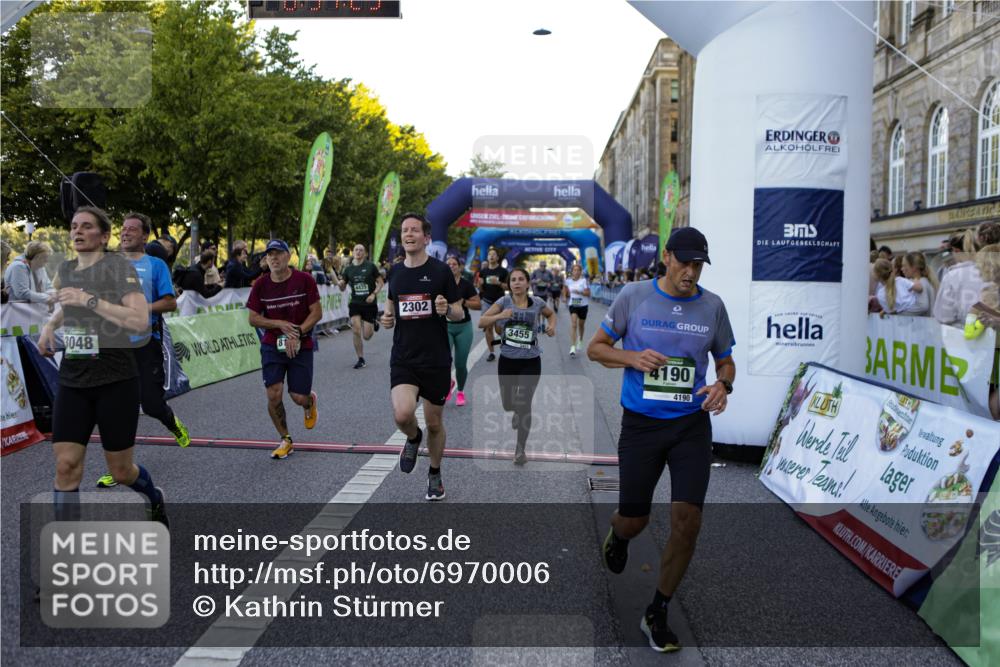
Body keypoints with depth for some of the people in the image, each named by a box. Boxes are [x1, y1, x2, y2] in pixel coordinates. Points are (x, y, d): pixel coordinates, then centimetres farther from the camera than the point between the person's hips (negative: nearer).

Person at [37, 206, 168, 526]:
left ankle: (155, 499, 39)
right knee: (66, 466, -5)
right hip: (72, 382, 5)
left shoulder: (118, 265, -9)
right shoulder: (65, 268, 10)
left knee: (120, 470, 6)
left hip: (116, 382, -5)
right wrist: (50, 325, 14)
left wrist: (90, 300, -24)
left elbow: (141, 322, -22)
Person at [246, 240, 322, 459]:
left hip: (301, 347, -2)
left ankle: (310, 401, 37)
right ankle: (285, 440, 11)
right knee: (274, 394, -10)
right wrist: (280, 324, -14)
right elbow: (254, 318, 2)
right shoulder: (261, 284, -1)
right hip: (272, 346, 2)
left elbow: (316, 313, -7)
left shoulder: (304, 280, -7)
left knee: (298, 397, -3)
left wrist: (297, 333, -18)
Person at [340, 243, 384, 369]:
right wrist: (339, 282, -11)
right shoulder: (348, 269, 5)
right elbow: (342, 287, 12)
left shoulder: (371, 266, -5)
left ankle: (375, 322, 36)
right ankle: (361, 360, 6)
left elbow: (380, 283, -1)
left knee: (367, 336, 1)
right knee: (356, 332, -9)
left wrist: (374, 294, -16)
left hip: (369, 304, -2)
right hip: (355, 303, 2)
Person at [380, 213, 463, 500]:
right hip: (403, 359, 2)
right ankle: (413, 438, 15)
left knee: (434, 423, 10)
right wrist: (387, 317, 2)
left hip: (436, 360, -1)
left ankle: (435, 474, 35)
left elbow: (459, 313, 1)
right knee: (403, 414, -22)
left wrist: (447, 310, -22)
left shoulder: (441, 270, -5)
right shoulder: (395, 272, 6)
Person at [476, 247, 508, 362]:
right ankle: (491, 353, 6)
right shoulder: (483, 271, 8)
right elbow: (480, 288, 11)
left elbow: (508, 287, 0)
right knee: (488, 327, 1)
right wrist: (480, 284, -12)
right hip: (486, 302, 3)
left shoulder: (503, 271, 0)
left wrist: (498, 283, -18)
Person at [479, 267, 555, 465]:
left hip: (530, 362, -1)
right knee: (508, 404, 13)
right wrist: (499, 316, -24)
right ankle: (518, 411, 52)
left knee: (523, 404, -10)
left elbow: (551, 313, 21)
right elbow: (481, 323, -7)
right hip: (507, 360, 1)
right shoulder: (504, 301, -4)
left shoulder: (537, 302, -1)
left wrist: (552, 325, 0)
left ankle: (521, 449, 7)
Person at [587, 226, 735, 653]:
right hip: (641, 425, -1)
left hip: (692, 425, 1)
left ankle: (657, 615, 14)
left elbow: (725, 361, 14)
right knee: (634, 520, 7)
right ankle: (617, 535, 49)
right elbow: (595, 348, 3)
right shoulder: (633, 296, -4)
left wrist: (723, 385, -9)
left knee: (687, 519, -7)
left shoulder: (713, 306, 3)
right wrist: (631, 357, -16)